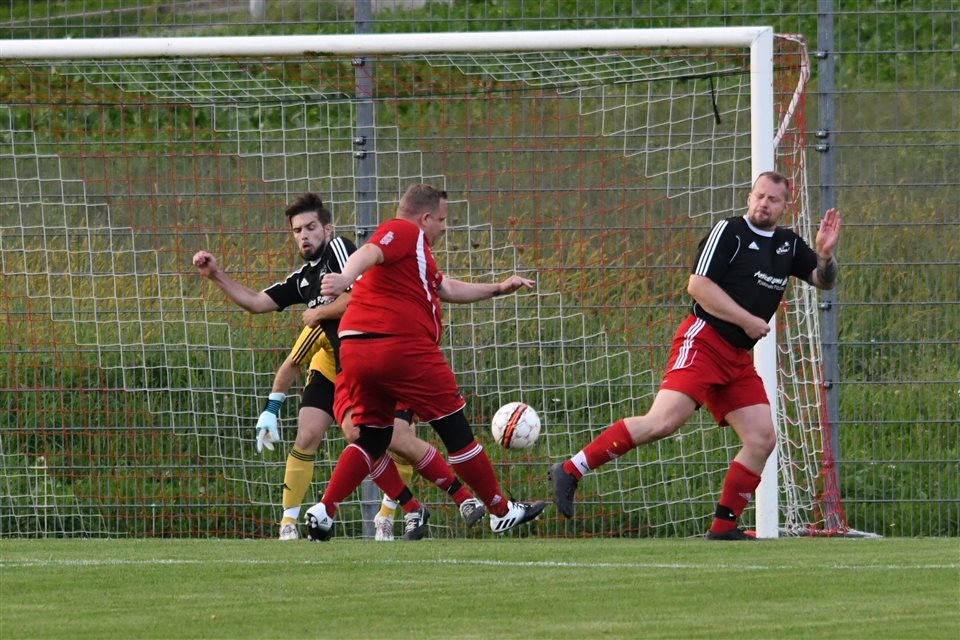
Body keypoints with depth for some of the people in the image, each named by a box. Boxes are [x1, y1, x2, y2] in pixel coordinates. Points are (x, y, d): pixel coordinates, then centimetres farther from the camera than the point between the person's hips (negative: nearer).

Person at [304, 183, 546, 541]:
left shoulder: (411, 245, 29)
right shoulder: (405, 232, -1)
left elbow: (446, 289, 38)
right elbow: (369, 253, -22)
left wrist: (498, 289, 41)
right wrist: (346, 278, -41)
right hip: (403, 347, -9)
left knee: (372, 438, 12)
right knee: (455, 429, 4)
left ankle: (324, 511, -8)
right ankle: (501, 512, 15)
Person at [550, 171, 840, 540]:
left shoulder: (789, 245, 17)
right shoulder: (729, 232, -5)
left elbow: (824, 281, 23)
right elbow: (697, 285, -12)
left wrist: (825, 253, 2)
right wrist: (747, 320, -12)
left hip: (739, 358, 8)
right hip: (704, 340, -8)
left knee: (762, 440, 0)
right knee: (665, 420, -24)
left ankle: (723, 528, 7)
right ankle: (570, 471, -21)